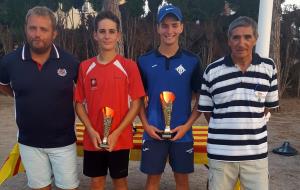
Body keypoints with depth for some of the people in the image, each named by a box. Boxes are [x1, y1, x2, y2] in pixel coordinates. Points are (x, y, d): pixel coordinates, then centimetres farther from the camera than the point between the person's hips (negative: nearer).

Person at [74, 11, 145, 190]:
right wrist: (91, 131, -9)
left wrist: (116, 133, -13)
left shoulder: (129, 66, -7)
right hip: (93, 139, 2)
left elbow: (136, 104, -7)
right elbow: (79, 103, 4)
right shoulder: (85, 67, 0)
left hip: (121, 139, -2)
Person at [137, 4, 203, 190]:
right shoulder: (145, 61, -1)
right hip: (153, 132, 0)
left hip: (182, 133, 0)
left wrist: (188, 124, -9)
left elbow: (201, 98, 2)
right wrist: (146, 124, -5)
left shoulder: (192, 61, -3)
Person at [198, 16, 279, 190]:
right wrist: (226, 126, 7)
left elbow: (269, 104, 12)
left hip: (256, 152, 1)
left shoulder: (268, 67, 1)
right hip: (220, 152, -1)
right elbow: (206, 109, 5)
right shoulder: (212, 71, -4)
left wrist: (250, 124, 11)